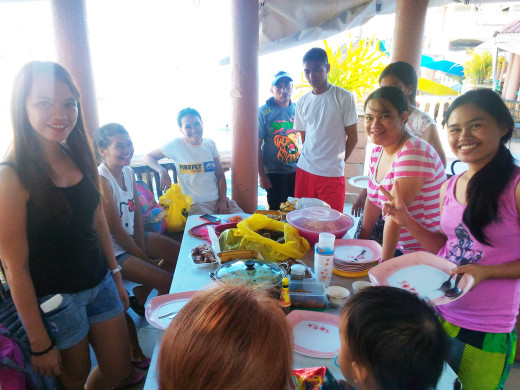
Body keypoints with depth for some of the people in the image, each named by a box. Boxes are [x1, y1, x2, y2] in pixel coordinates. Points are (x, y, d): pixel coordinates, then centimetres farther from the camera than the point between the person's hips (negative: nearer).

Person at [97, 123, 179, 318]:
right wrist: (145, 259, -12)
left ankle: (141, 294, 23)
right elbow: (116, 230, -21)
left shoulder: (128, 172, 1)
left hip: (131, 236, 9)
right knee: (168, 282, -16)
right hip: (112, 249, -8)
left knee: (180, 254, 11)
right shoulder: (101, 181, -24)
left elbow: (137, 215, 2)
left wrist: (143, 251, -7)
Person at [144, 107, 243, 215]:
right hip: (195, 204, -4)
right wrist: (162, 172, -16)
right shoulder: (176, 145, -4)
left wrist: (223, 200, -3)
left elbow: (220, 175, 9)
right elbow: (148, 157, 4)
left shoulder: (210, 144, 7)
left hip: (217, 199, 4)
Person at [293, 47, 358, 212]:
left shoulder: (344, 97, -5)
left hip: (332, 174, -4)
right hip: (304, 170, 4)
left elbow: (352, 137, -1)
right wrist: (309, 159, 9)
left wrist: (337, 162, 5)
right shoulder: (302, 101, 8)